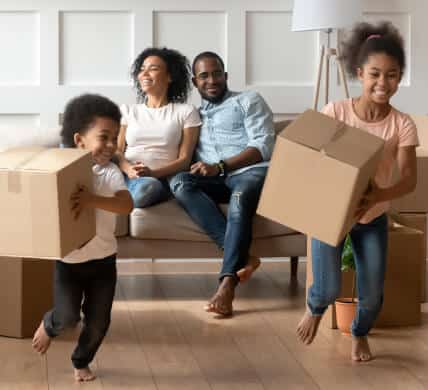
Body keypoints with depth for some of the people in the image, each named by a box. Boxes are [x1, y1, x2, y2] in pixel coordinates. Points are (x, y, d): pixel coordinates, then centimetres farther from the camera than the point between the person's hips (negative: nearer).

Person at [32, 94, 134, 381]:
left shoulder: (111, 173, -9)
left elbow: (127, 205, -25)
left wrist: (94, 200, -40)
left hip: (103, 259, 2)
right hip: (68, 259, -2)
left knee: (98, 320, 9)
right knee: (68, 316, -5)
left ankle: (81, 362, 35)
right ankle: (49, 326, 31)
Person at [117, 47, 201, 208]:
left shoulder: (186, 112, 13)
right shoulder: (127, 110, 23)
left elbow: (184, 159, 4)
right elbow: (117, 151, 12)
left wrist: (153, 173, -15)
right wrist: (129, 170, -13)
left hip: (159, 179, -1)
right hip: (126, 176, 2)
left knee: (148, 187, -42)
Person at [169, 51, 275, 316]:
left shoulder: (248, 101, 13)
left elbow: (264, 146, -1)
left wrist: (220, 167, -13)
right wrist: (204, 169, -4)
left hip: (251, 172, -4)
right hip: (215, 180, 4)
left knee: (240, 198, -39)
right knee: (179, 183, -28)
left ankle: (227, 284, -50)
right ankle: (242, 256, -36)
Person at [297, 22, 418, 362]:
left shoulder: (402, 125, -14)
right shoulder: (335, 112, -15)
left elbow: (409, 180, -20)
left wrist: (379, 196, -39)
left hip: (373, 218, 1)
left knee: (372, 295, -2)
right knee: (328, 289, -12)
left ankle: (360, 334, 35)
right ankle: (315, 309, 29)